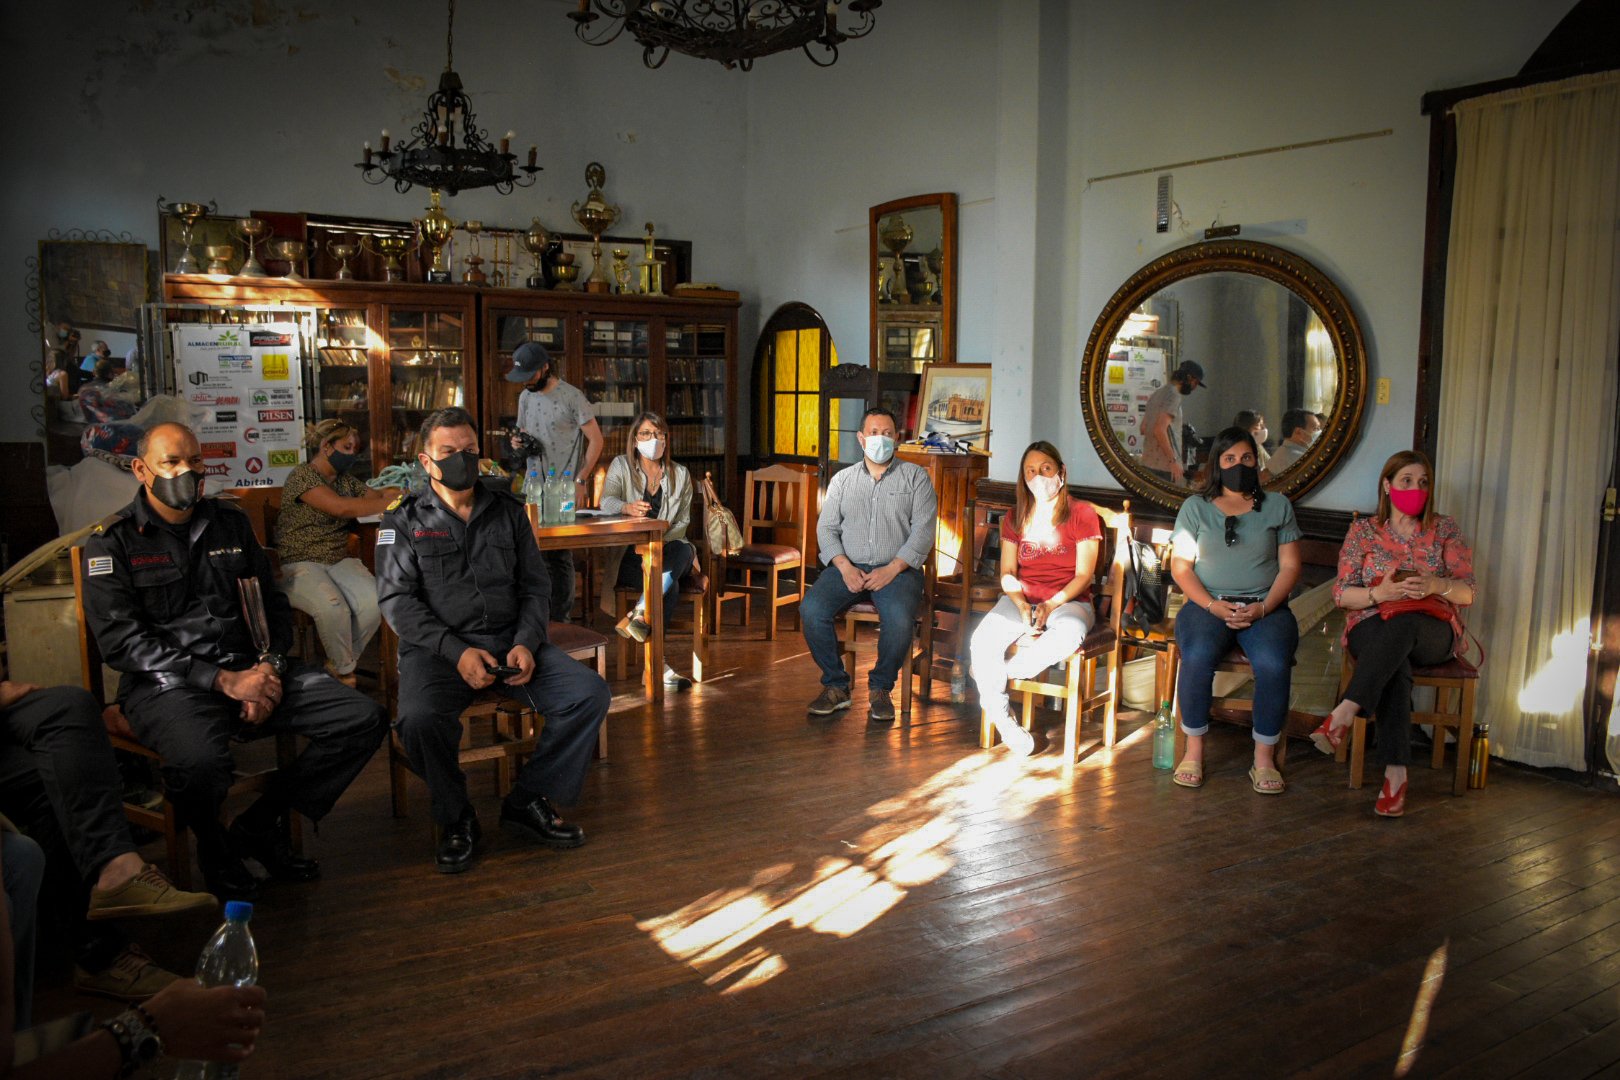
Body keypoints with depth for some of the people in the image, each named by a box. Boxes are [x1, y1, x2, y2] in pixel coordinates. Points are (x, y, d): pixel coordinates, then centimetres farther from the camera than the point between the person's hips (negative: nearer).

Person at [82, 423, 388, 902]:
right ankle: (214, 848, -1)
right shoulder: (113, 543, 2)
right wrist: (222, 680, -17)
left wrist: (272, 668, -4)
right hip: (167, 682, -5)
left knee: (364, 719, -13)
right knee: (199, 760, -38)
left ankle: (259, 826, 2)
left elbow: (274, 603, 18)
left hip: (248, 668, 5)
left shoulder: (231, 523, 16)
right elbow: (121, 641, -8)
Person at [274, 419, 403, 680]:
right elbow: (341, 507, -20)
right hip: (300, 564, -6)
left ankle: (339, 663, -6)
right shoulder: (302, 476, -6)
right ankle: (345, 672, -10)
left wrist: (398, 492, -11)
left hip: (339, 561, 6)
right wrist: (393, 502, -22)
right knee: (333, 607, -35)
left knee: (374, 602, -26)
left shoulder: (345, 480, 20)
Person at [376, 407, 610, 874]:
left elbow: (535, 588, 12)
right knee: (420, 718, -34)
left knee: (591, 694, -18)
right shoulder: (404, 520, 5)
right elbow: (397, 600, -5)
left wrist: (527, 644, -7)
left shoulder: (508, 511, 14)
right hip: (437, 647, -3)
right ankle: (456, 818, -6)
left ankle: (528, 802, -2)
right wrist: (457, 652, -17)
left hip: (511, 640, 3)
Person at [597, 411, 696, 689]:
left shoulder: (680, 474, 11)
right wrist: (627, 507, -41)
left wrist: (660, 545, -17)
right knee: (669, 584, -33)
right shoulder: (621, 466, 5)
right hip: (627, 555, -2)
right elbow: (606, 501, -15)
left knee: (684, 550, -35)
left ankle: (640, 614, -41)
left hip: (665, 552, 3)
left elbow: (683, 522, 4)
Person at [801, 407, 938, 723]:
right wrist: (845, 567, -10)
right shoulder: (843, 479, 17)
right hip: (848, 566, 3)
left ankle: (881, 689, -8)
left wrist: (892, 570, -14)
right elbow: (826, 528, 10)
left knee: (899, 619, -34)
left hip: (898, 569, -2)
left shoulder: (915, 477, 9)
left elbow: (923, 530, -1)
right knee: (811, 609, -26)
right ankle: (836, 686, -9)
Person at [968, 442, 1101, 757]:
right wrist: (1022, 605, -14)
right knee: (982, 641, -29)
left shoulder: (1082, 514, 3)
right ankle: (1003, 721, -19)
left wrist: (1050, 605, -18)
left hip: (1068, 601, -2)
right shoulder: (1015, 518, 15)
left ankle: (1002, 673, -18)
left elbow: (1084, 575, -3)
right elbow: (1007, 573, 7)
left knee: (1069, 634, -40)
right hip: (1020, 599, 3)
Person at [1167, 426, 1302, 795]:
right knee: (1197, 656, -33)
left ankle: (1265, 757, -17)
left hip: (1265, 606, 0)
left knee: (1273, 663, -31)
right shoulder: (1195, 506, 11)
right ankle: (1194, 751, -18)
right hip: (1208, 603, 0)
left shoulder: (1277, 506, 13)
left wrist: (1264, 607, -10)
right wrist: (1213, 605, -11)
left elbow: (1289, 566, 8)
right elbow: (1180, 567, 4)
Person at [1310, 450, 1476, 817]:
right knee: (1397, 665, -38)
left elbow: (1468, 593, 6)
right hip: (1372, 628, 0)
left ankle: (1343, 715, -50)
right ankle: (1396, 772, -46)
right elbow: (1341, 594, 3)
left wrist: (1435, 585, -17)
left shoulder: (1445, 529, 12)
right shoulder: (1364, 531, 11)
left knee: (1402, 624, -39)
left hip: (1433, 632, 1)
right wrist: (1379, 593, -18)